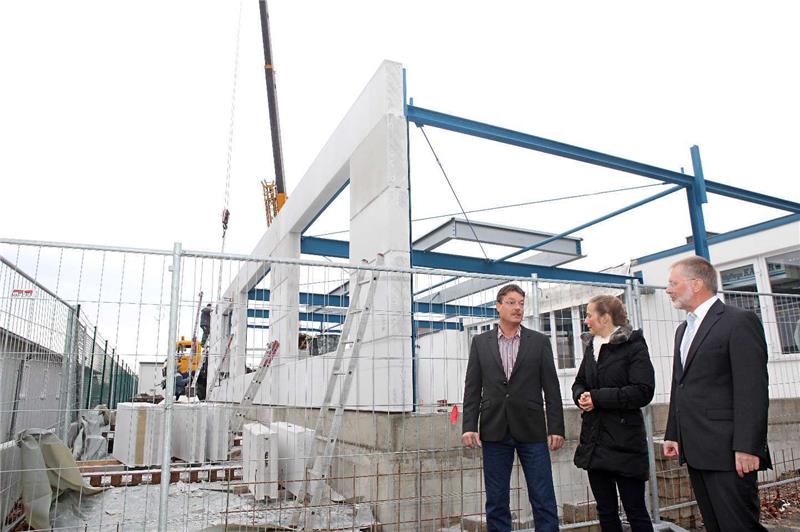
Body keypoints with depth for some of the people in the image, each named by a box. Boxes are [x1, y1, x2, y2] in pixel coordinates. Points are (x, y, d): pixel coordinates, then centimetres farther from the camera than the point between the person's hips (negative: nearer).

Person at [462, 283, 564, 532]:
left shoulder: (539, 341, 5)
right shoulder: (480, 342, 7)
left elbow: (551, 388, 3)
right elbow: (472, 388, 4)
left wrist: (556, 428, -2)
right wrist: (469, 425, -4)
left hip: (531, 429, 0)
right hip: (494, 430, 1)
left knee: (543, 500, 3)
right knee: (496, 502, 8)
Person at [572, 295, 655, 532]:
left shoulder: (634, 346, -9)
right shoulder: (591, 346, 12)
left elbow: (643, 392, -18)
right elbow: (579, 383, 18)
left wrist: (598, 398, -19)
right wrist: (581, 396, -4)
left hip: (624, 440, -6)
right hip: (594, 440, 6)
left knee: (635, 510, 5)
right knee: (605, 510, 14)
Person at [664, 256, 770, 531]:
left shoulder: (740, 321, -8)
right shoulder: (683, 329, 19)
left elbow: (753, 388, -15)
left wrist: (746, 447, -19)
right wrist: (672, 434, 16)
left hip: (727, 451, -8)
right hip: (696, 452, 8)